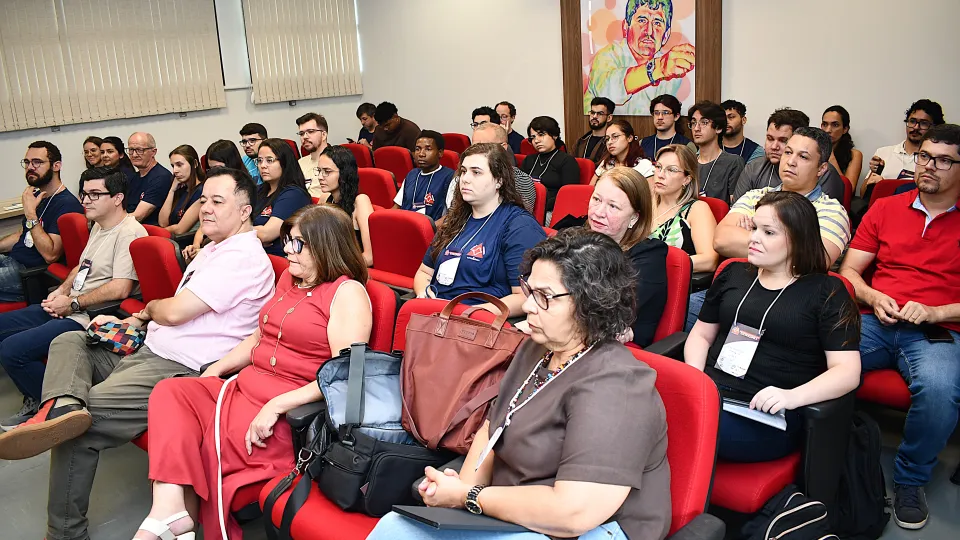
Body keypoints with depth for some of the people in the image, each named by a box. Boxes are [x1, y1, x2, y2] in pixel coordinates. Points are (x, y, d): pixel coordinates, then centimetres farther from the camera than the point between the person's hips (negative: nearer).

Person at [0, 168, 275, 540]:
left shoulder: (243, 257, -17)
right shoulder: (214, 249, 18)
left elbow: (174, 312, -20)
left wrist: (150, 307, 2)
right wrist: (132, 322, 11)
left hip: (181, 370, -11)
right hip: (149, 353, 11)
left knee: (82, 426, -20)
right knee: (69, 341, 10)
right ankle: (64, 405, -25)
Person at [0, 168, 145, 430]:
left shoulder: (129, 233, -18)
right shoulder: (98, 226, 15)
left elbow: (121, 289, -26)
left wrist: (73, 303, -16)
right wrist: (62, 290, 7)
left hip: (91, 317, -11)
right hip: (68, 307, 11)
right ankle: (35, 401, 17)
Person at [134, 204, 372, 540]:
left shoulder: (348, 293, -12)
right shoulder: (289, 278, 15)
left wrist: (276, 406, -24)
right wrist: (215, 369, 11)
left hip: (293, 410, -9)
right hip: (244, 387, 9)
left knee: (213, 443, -24)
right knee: (169, 393, -10)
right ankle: (169, 508, -25)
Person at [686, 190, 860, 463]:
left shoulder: (827, 292, 6)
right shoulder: (733, 274, 20)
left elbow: (848, 371, -3)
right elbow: (701, 335, 23)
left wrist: (792, 396, -21)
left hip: (768, 415, -4)